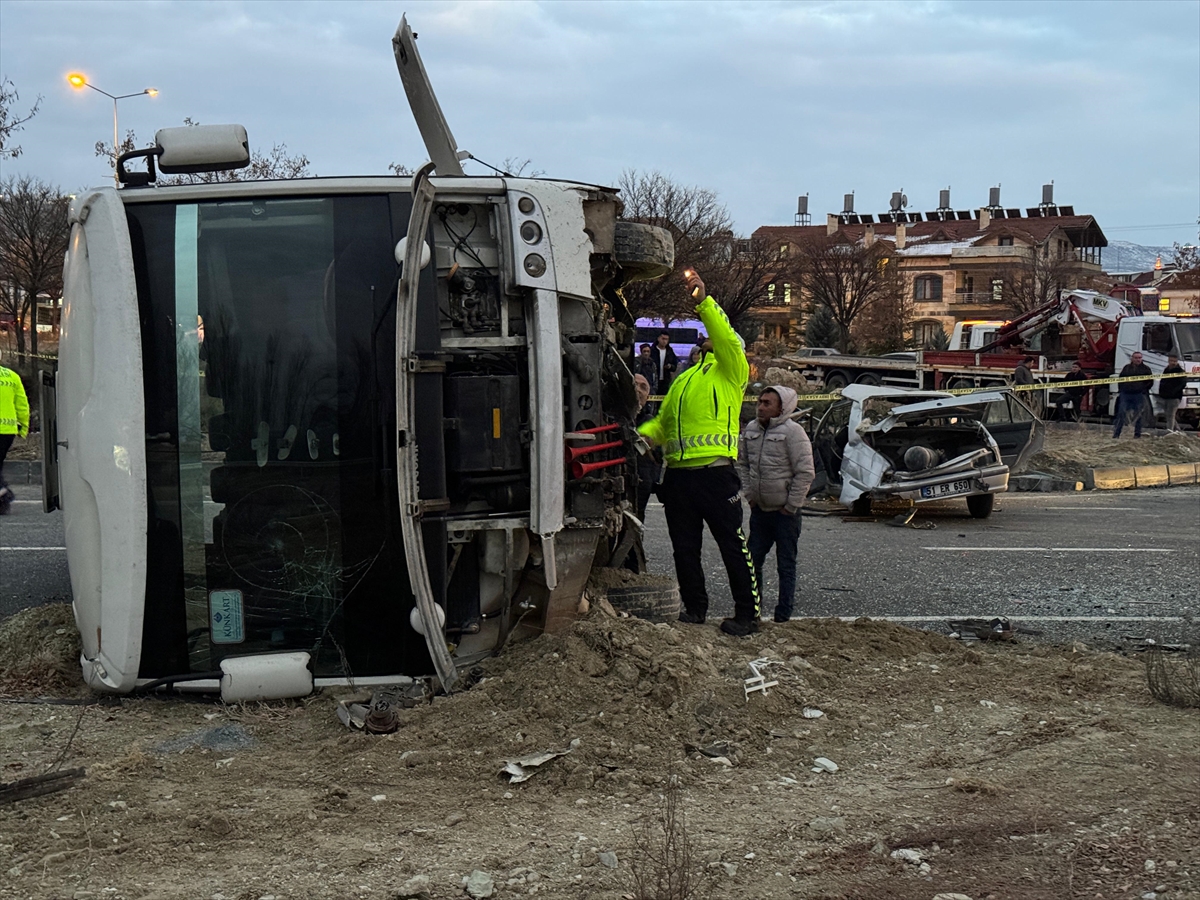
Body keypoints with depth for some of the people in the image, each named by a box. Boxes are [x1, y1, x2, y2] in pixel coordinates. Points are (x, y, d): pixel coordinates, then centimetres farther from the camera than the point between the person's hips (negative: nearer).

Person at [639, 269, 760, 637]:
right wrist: (642, 436, 2)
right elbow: (662, 422, 23)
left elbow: (726, 337, -14)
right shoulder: (683, 380, 25)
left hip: (715, 472, -7)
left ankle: (748, 614, 4)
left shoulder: (730, 370, 5)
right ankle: (694, 609, 24)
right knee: (684, 548, 12)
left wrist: (704, 301, -20)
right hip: (678, 474, 7)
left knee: (733, 545, -2)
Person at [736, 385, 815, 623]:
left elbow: (806, 473, -15)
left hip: (785, 512, -6)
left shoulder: (793, 432, -14)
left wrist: (790, 506, -13)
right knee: (752, 560, 9)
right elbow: (742, 463, 17)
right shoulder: (751, 430, 5)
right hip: (759, 510, 6)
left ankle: (783, 615, 8)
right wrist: (748, 494, 8)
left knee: (786, 565, 2)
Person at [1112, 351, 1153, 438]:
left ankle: (1137, 434, 10)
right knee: (1121, 414, -1)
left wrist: (1143, 390, -7)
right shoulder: (1126, 368, 13)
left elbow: (1150, 382, 4)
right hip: (1125, 394, 2)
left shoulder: (1146, 369, 6)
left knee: (1138, 416, 2)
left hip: (1139, 395, -2)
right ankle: (1116, 434, 1)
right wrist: (1121, 390, 7)